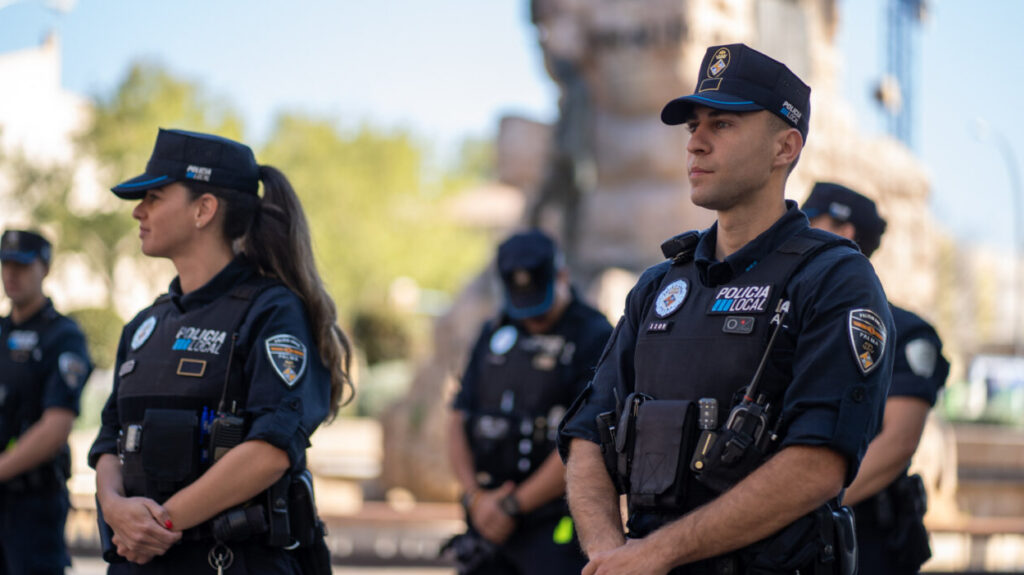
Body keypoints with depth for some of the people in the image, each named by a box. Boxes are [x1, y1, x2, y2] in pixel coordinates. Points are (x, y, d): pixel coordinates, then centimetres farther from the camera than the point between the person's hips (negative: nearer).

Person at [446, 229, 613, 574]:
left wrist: (513, 505, -12)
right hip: (489, 521, 6)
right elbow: (458, 421, 13)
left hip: (554, 529, -6)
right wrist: (476, 498, -3)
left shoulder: (595, 338, -7)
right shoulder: (494, 335, 14)